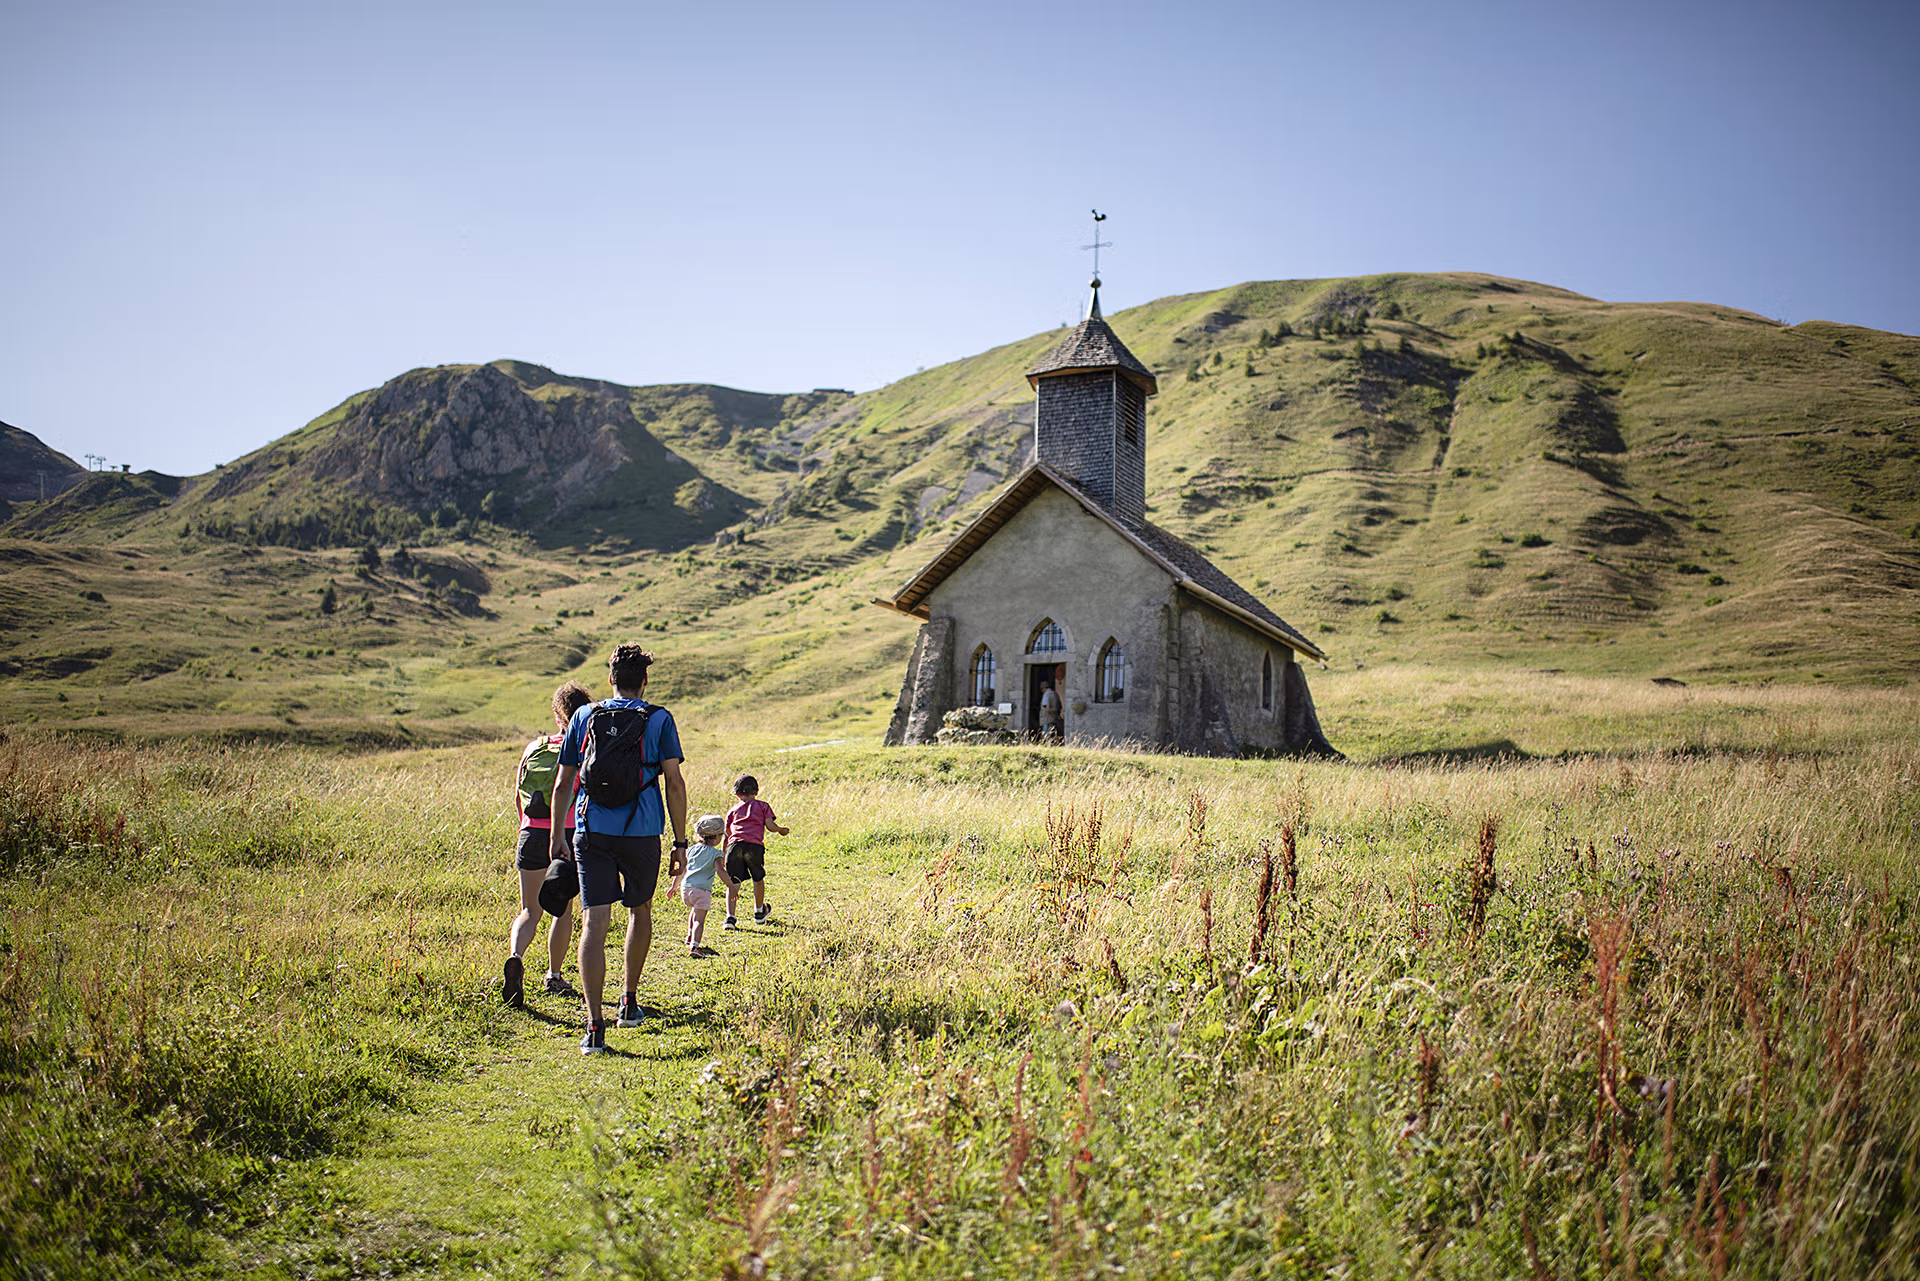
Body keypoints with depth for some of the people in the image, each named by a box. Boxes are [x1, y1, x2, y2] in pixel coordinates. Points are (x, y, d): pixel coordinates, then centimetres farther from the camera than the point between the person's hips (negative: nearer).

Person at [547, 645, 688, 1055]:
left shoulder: (583, 717, 8)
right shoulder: (659, 720, 1)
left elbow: (563, 783, 9)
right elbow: (674, 783, -4)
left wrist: (556, 838, 18)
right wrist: (680, 843, 1)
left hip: (592, 832, 1)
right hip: (642, 832, -1)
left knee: (594, 922, -4)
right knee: (639, 911, 23)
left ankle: (595, 1026, -13)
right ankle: (629, 1002, 31)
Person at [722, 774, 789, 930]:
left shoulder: (733, 810, 23)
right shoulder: (762, 806, 20)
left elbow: (727, 833, 18)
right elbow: (770, 825, 6)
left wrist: (723, 853, 25)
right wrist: (780, 829, 26)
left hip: (735, 845, 1)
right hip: (755, 845, -1)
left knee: (733, 882, 3)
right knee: (758, 878, 20)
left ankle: (730, 917, -10)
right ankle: (759, 912, 36)